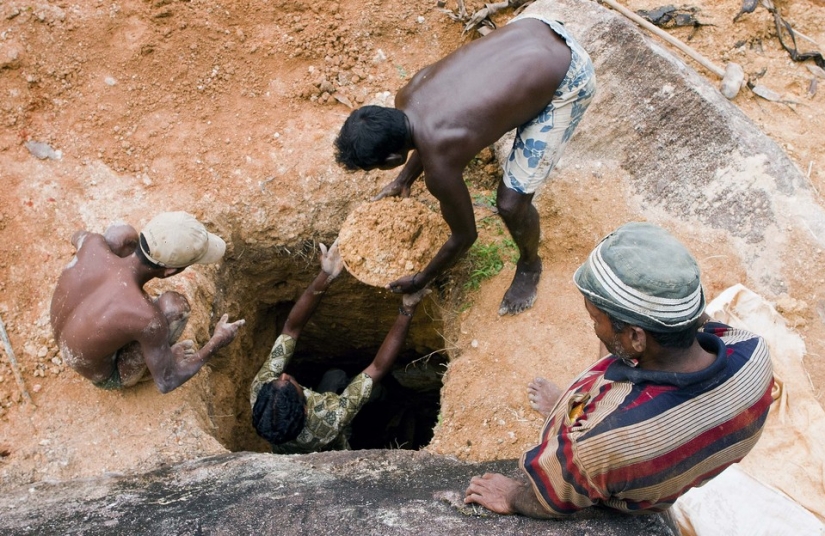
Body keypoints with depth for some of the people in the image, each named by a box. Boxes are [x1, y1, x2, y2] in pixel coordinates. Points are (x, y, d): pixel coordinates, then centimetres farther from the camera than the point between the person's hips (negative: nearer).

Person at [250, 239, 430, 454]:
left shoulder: (260, 391, -40)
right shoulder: (332, 421, -49)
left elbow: (291, 329, -36)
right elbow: (378, 368, -41)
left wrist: (324, 277, -45)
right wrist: (407, 311, -41)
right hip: (329, 458, -3)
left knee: (335, 376, 14)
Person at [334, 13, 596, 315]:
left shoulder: (440, 167, -27)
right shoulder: (405, 99, -9)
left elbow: (465, 235, -9)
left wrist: (421, 280, 5)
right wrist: (405, 179, 22)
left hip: (568, 80, -7)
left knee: (510, 204, -9)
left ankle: (530, 265, 25)